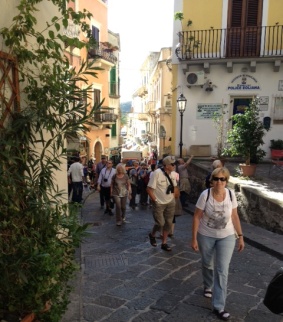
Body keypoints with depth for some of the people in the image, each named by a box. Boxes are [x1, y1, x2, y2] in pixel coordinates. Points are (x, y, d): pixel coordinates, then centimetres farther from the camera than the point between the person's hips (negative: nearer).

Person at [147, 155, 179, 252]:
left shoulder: (172, 174, -2)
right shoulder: (157, 173, -22)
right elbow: (149, 189, -18)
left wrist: (174, 197, 5)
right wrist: (155, 201, -14)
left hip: (170, 203, 6)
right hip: (159, 204, -6)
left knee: (168, 223, 8)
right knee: (160, 223, -6)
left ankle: (164, 243, 24)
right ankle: (152, 235, 27)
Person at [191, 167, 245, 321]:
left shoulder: (231, 194, -13)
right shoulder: (205, 195, -20)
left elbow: (235, 216, -1)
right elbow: (197, 217, -13)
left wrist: (240, 236, 0)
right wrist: (194, 238, -13)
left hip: (227, 237, 1)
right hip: (206, 236, 0)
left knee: (222, 271, -1)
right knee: (207, 264, 21)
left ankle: (218, 307, 10)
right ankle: (208, 286, 52)